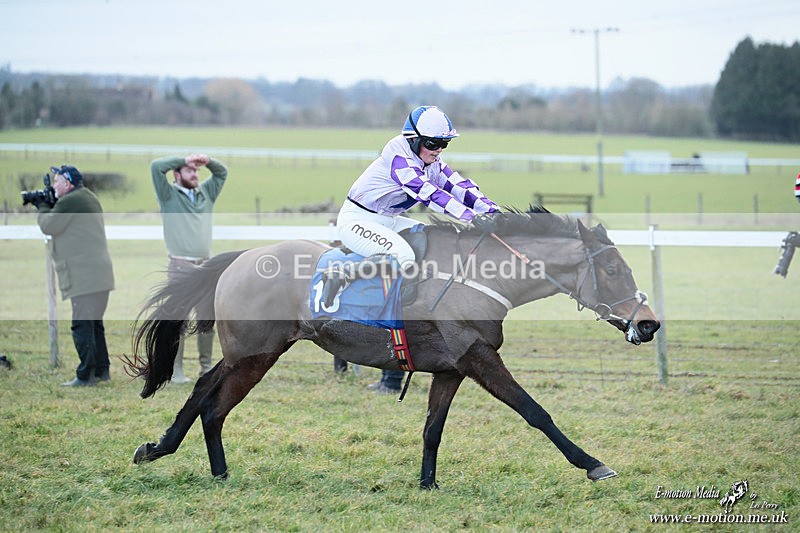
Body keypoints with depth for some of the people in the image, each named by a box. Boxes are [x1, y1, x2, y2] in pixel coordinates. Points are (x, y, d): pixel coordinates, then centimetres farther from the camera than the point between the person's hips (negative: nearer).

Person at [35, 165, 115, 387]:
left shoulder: (70, 202, -12)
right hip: (100, 274, 10)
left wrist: (42, 208, 9)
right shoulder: (88, 198, 20)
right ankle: (102, 370, 21)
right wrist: (48, 207, 14)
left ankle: (85, 375, -10)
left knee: (82, 324, -9)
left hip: (85, 275, -10)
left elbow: (48, 226, -8)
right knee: (94, 323, 16)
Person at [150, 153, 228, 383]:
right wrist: (184, 159, -4)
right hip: (181, 267, -5)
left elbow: (222, 173, 26)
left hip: (205, 267, 5)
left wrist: (209, 162, 7)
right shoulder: (169, 195, 2)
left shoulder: (206, 193, 17)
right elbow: (156, 166, -10)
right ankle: (176, 370, -2)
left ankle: (206, 367, 13)